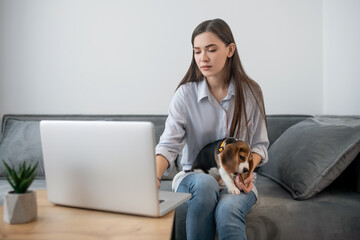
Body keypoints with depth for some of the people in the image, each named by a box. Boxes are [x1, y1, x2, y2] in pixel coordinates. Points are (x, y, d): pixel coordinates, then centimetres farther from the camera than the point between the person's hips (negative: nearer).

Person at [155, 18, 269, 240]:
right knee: (205, 184, -36)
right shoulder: (186, 94, -4)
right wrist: (154, 178, -36)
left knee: (227, 209, -34)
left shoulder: (251, 92, 0)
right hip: (194, 178, 0)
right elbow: (169, 144, -16)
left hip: (237, 180, 0)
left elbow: (260, 144, 6)